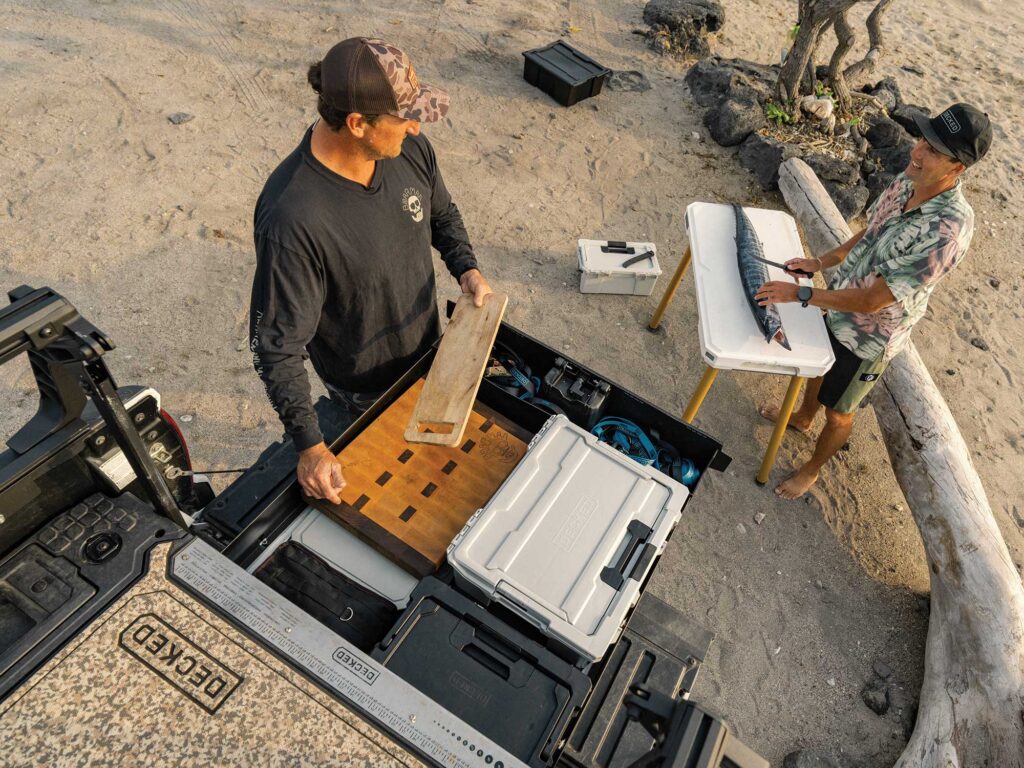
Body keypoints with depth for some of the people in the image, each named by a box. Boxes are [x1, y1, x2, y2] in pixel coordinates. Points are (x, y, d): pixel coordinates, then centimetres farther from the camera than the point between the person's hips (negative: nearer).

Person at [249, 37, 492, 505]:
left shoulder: (409, 147, -17)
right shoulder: (292, 218, -38)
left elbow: (442, 213, 5)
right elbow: (276, 344, -30)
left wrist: (465, 267, -14)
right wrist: (310, 445, -33)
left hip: (428, 346, 6)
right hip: (366, 385, -5)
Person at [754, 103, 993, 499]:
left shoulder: (948, 230, -35)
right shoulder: (905, 183, -11)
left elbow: (872, 300, -33)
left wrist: (801, 294, -30)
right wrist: (820, 262, 0)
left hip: (868, 336, -7)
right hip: (838, 306, 7)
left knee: (838, 412, 16)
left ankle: (812, 469, 42)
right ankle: (802, 418, 61)